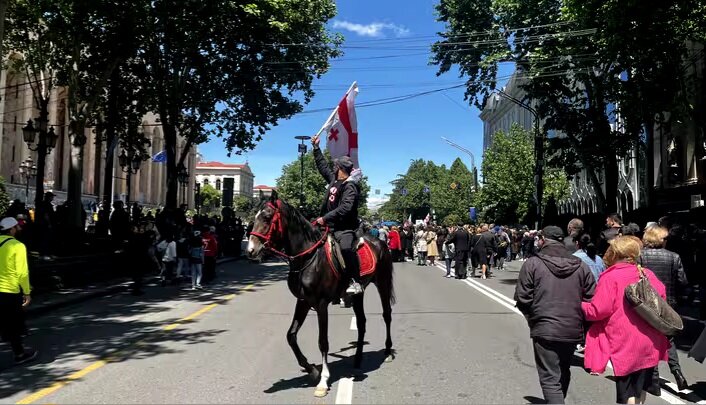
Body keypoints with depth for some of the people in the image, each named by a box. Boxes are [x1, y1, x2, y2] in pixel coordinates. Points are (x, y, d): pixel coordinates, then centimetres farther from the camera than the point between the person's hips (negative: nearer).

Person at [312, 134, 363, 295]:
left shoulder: (350, 186, -12)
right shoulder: (334, 179, 13)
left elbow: (345, 208, -24)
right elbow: (322, 166, 27)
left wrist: (325, 218, -26)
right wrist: (316, 147, 28)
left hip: (344, 228, -10)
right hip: (330, 226, 10)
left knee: (346, 248, -34)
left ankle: (355, 282, -32)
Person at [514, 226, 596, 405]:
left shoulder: (532, 263, -9)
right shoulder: (580, 265, 3)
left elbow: (522, 298, -9)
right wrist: (577, 317, 14)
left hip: (544, 330, -5)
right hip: (573, 331, 5)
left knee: (550, 379, 1)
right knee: (563, 372, 25)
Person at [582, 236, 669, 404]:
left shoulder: (610, 277, -15)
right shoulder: (647, 274, 3)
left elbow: (598, 311, -18)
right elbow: (662, 296, 15)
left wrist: (580, 305, -1)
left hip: (625, 344, -6)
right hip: (649, 342, 6)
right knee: (641, 387, 21)